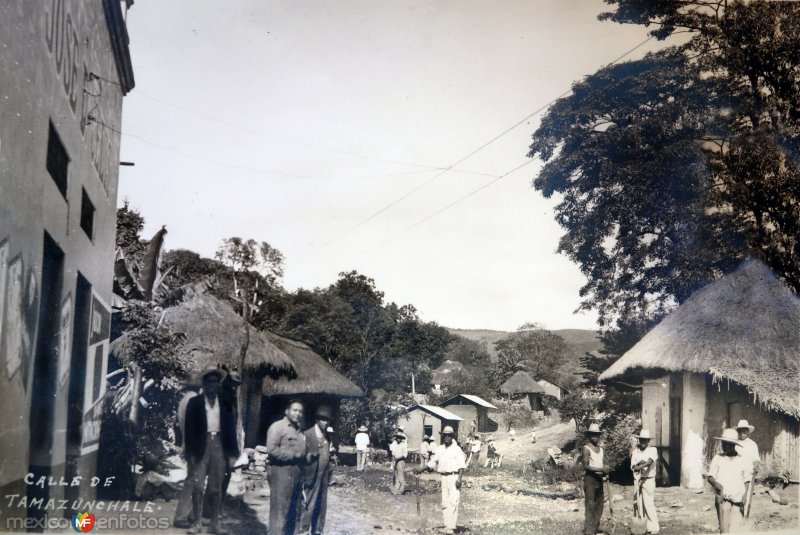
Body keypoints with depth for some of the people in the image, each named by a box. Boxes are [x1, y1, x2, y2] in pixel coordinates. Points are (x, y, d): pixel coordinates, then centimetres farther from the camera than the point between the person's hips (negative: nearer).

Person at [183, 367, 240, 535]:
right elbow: (189, 428, 1)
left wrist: (232, 452, 2)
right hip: (201, 446, -2)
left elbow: (231, 429, 9)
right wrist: (190, 452, -8)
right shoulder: (194, 402, 6)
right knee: (197, 485, -6)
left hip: (219, 446, 2)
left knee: (215, 488, 5)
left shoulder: (225, 404, 11)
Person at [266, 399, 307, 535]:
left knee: (295, 511, 13)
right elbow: (272, 449, -18)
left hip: (297, 474, 9)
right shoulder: (277, 427, -7)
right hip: (282, 473, -9)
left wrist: (306, 456, 11)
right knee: (280, 511, -9)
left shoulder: (298, 430, 20)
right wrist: (293, 455, -17)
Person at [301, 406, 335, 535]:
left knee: (321, 505, 10)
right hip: (312, 476, -6)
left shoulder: (328, 435, 11)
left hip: (324, 476, 7)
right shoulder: (308, 434, -11)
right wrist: (311, 456, -30)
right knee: (309, 505, -4)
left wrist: (331, 454, 3)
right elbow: (302, 456, -13)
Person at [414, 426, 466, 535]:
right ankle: (447, 525, 13)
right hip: (444, 477, 6)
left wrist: (459, 478, -16)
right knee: (445, 502, 6)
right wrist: (422, 469, 11)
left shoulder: (457, 449, -3)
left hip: (454, 476, -6)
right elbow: (433, 462, 18)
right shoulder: (439, 449, 12)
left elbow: (461, 465, -7)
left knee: (453, 502, -12)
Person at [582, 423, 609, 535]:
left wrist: (606, 473, 0)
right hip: (590, 478, -8)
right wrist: (601, 469, -22)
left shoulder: (600, 449, 14)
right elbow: (586, 466, -15)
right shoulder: (587, 448, -8)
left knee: (599, 506, 10)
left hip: (599, 479, 8)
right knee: (590, 506, -10)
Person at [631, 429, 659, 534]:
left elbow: (649, 462, -19)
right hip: (637, 480, 4)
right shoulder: (635, 451, 9)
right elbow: (633, 466, 1)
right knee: (639, 504, 7)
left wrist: (639, 466, -30)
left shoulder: (652, 450, -2)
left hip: (648, 479, -4)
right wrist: (638, 465, -20)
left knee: (649, 504, -9)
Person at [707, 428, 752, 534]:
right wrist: (716, 484, -16)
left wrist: (744, 498, -1)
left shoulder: (743, 461, 5)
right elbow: (710, 477, 5)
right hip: (722, 498, 0)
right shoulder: (718, 458, 4)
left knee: (735, 530, -6)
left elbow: (746, 482, 10)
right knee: (724, 529, -1)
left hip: (738, 500, 0)